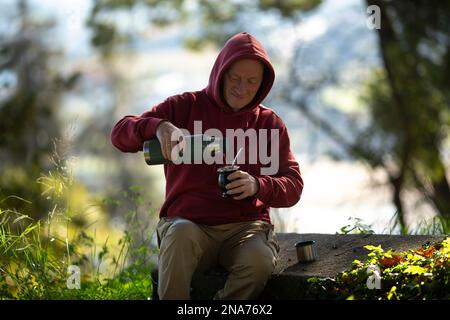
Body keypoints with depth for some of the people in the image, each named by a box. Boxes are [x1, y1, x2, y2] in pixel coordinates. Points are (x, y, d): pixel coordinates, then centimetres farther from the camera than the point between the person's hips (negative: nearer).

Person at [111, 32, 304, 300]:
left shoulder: (270, 123, 11)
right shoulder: (186, 106, 7)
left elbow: (293, 186, 6)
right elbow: (121, 134, 0)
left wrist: (258, 186, -17)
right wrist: (159, 126, -23)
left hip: (246, 226, 1)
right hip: (189, 223, -1)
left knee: (260, 262, -34)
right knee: (181, 233, -38)